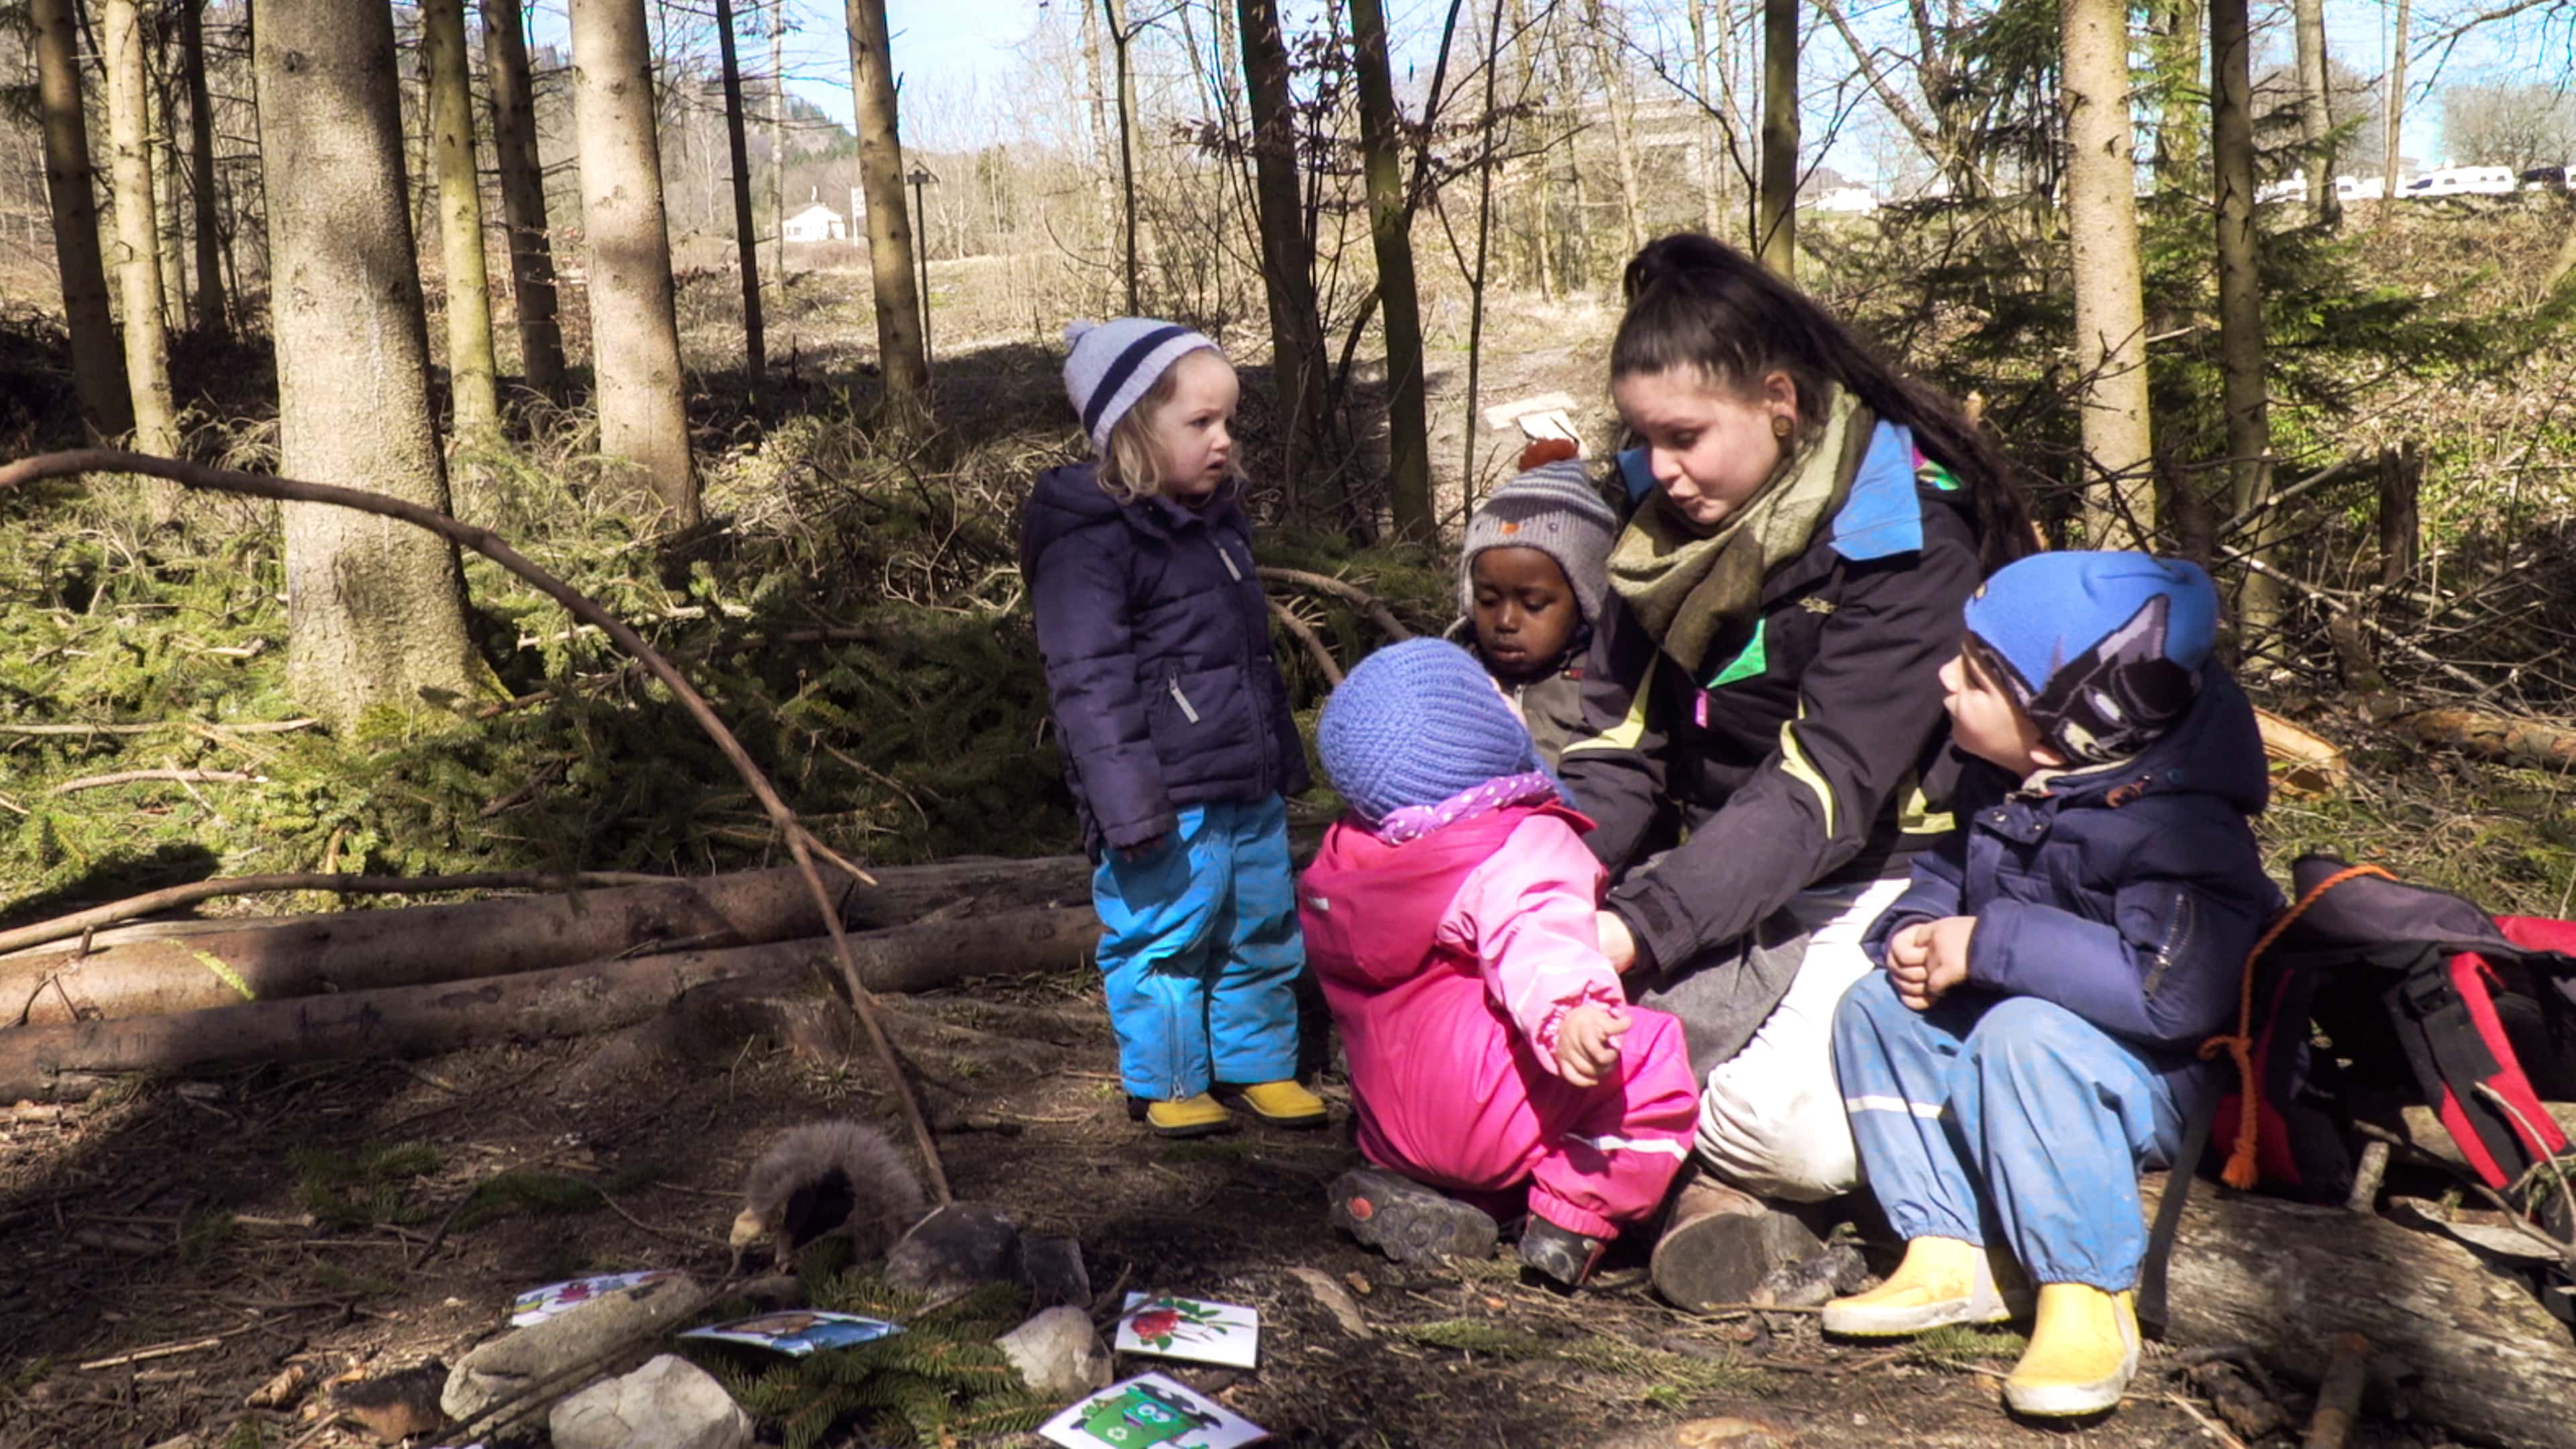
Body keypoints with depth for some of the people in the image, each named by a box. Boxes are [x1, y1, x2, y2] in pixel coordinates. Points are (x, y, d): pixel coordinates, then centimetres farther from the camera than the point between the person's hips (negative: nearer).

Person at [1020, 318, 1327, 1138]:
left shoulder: (1219, 518, 12)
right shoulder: (1091, 543, -16)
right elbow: (1091, 684, -19)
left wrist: (1284, 758, 26)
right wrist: (1128, 807, -22)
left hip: (1251, 790, 8)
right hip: (1168, 799, -8)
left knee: (1263, 928, 17)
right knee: (1165, 938, 3)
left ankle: (1257, 1063, 32)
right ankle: (1166, 1085, 20)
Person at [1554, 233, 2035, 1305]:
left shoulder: (1902, 536, -18)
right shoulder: (1669, 527, 4)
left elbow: (1822, 786, -25)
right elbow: (1620, 749, 3)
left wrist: (1643, 931, -33)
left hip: (1873, 881, -6)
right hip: (1716, 870, 6)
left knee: (1787, 1126, -30)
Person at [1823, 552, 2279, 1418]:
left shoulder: (2170, 824, -27)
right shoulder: (2000, 786, -2)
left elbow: (2172, 988, -39)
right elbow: (1950, 874, 18)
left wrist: (1991, 945, -34)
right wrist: (1914, 930, -7)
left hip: (2162, 1079, -8)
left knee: (2025, 1034, -35)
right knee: (1876, 1009, -7)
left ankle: (2088, 1300, -22)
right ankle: (1951, 1255, -4)